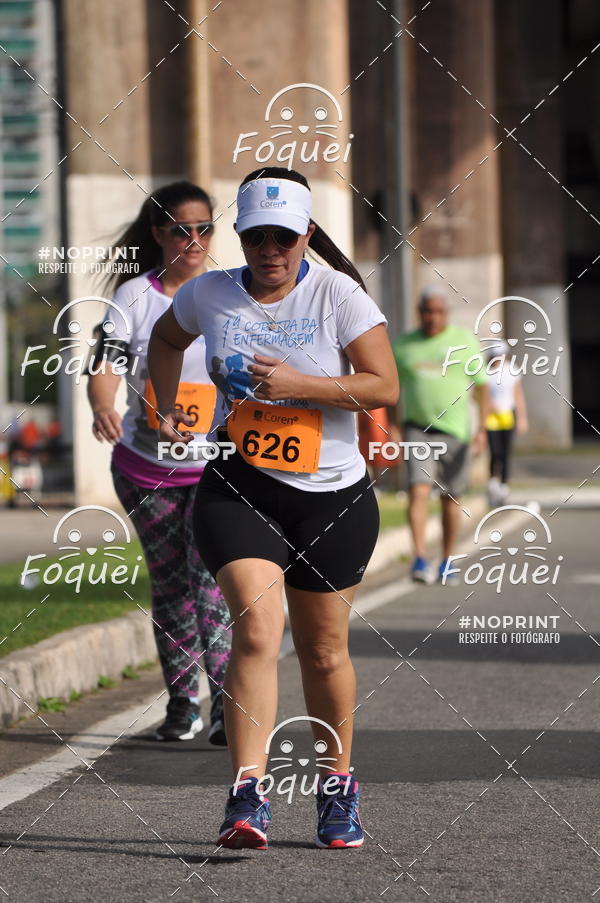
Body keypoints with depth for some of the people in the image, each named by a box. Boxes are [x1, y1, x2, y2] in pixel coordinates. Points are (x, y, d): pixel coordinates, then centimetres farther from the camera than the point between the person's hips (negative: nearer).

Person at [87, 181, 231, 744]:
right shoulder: (133, 297, -3)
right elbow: (104, 365, -13)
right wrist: (102, 408, -34)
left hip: (220, 465, -1)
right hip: (146, 468, 1)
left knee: (213, 574, -18)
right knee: (169, 584, 10)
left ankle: (227, 704, -23)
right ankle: (182, 702, 25)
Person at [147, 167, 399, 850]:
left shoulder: (337, 294, -7)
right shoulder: (208, 294, 2)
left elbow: (385, 386, -10)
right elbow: (165, 339, 24)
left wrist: (298, 383, -19)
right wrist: (167, 409, 11)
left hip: (332, 496, 0)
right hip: (237, 487, 0)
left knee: (324, 651, 10)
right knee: (257, 630, -20)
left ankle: (337, 784, 31)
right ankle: (247, 799, -23)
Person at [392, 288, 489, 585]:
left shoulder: (464, 341, 2)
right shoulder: (404, 345, 6)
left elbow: (481, 387, 2)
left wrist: (482, 429, -7)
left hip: (454, 429, 0)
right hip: (416, 428, 0)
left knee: (450, 499, 7)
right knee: (418, 491, -17)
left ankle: (446, 561, 19)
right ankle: (420, 559, -23)